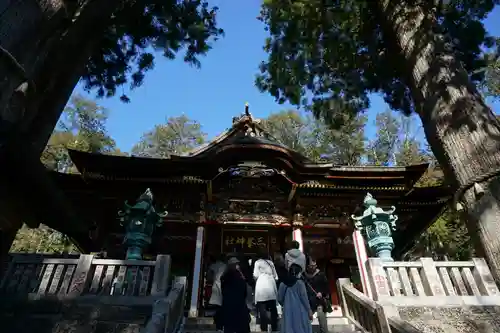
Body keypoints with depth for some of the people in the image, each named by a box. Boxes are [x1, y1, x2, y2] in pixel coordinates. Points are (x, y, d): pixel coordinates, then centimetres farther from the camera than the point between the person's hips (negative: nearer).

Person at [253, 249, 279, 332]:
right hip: (271, 285, 5)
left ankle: (264, 328, -4)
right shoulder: (270, 262, 18)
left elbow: (255, 275, 1)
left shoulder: (258, 262, 6)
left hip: (262, 286, -4)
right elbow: (275, 276, 16)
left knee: (262, 308, -1)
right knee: (273, 307, 13)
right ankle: (274, 327, 20)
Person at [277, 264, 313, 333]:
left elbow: (279, 299, 5)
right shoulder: (299, 282, -9)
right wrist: (309, 310, 1)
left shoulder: (283, 283, 2)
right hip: (299, 311, -3)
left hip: (288, 311, 3)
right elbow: (304, 297, -9)